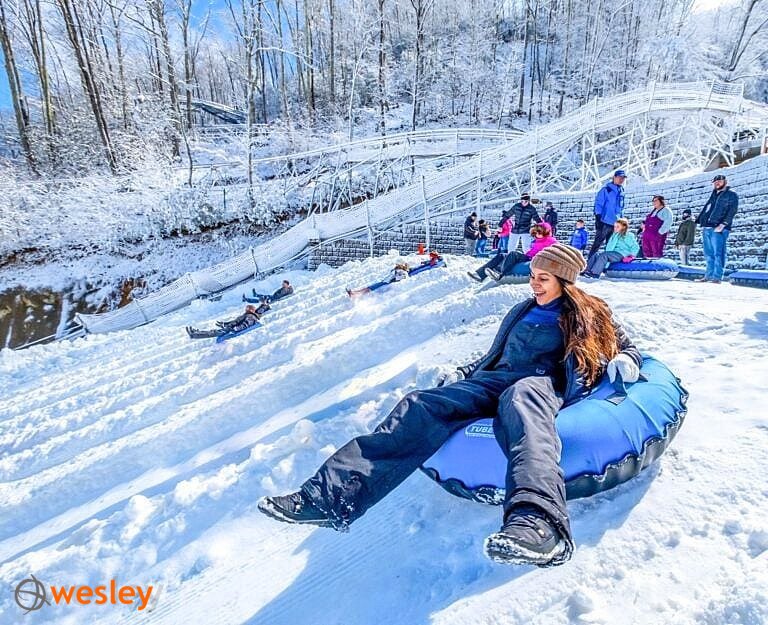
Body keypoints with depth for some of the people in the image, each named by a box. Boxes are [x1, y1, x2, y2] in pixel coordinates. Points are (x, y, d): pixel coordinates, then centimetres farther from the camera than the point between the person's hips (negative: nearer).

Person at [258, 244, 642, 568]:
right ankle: (334, 495, -35)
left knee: (520, 398, -44)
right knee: (421, 406, -24)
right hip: (492, 381, 4)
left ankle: (537, 521, -68)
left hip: (542, 387, -4)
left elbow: (626, 347, 22)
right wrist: (459, 375, 25)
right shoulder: (522, 312, 30)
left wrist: (625, 362, -2)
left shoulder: (588, 316, 18)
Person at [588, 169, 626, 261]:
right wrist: (598, 218, -15)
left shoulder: (621, 192, 16)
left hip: (615, 223, 7)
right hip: (605, 222, -7)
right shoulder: (606, 190, -5)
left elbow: (621, 207, 23)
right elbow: (598, 204, -9)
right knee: (598, 242, -12)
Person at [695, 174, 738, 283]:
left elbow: (732, 212, -7)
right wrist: (701, 223, 11)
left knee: (718, 253, -10)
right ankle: (709, 275, 12)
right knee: (709, 254, 8)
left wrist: (722, 224, -19)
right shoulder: (713, 195, 23)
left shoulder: (731, 195, 4)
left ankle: (717, 277, -11)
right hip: (706, 228, 6)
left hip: (719, 229, -6)